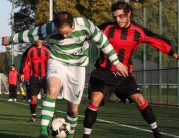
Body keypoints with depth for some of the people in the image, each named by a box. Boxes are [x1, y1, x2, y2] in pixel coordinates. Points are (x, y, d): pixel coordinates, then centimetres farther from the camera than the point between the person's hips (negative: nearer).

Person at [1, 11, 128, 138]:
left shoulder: (85, 25, -23)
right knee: (53, 89, -35)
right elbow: (29, 34, -8)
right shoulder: (49, 29, -24)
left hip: (78, 67, 2)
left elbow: (102, 41, -10)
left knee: (74, 108, 8)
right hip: (58, 62, -2)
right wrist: (10, 40, 7)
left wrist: (116, 62, -5)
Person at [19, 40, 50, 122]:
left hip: (45, 76, 0)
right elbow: (24, 61, 2)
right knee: (33, 97, 1)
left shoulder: (46, 50, 2)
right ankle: (33, 115, 13)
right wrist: (22, 73, -5)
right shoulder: (30, 50, 0)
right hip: (34, 77, 0)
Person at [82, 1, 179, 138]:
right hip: (104, 73, -3)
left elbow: (157, 40, 6)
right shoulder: (107, 28, -13)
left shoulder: (138, 32, -5)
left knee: (140, 99, -3)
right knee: (95, 100, -19)